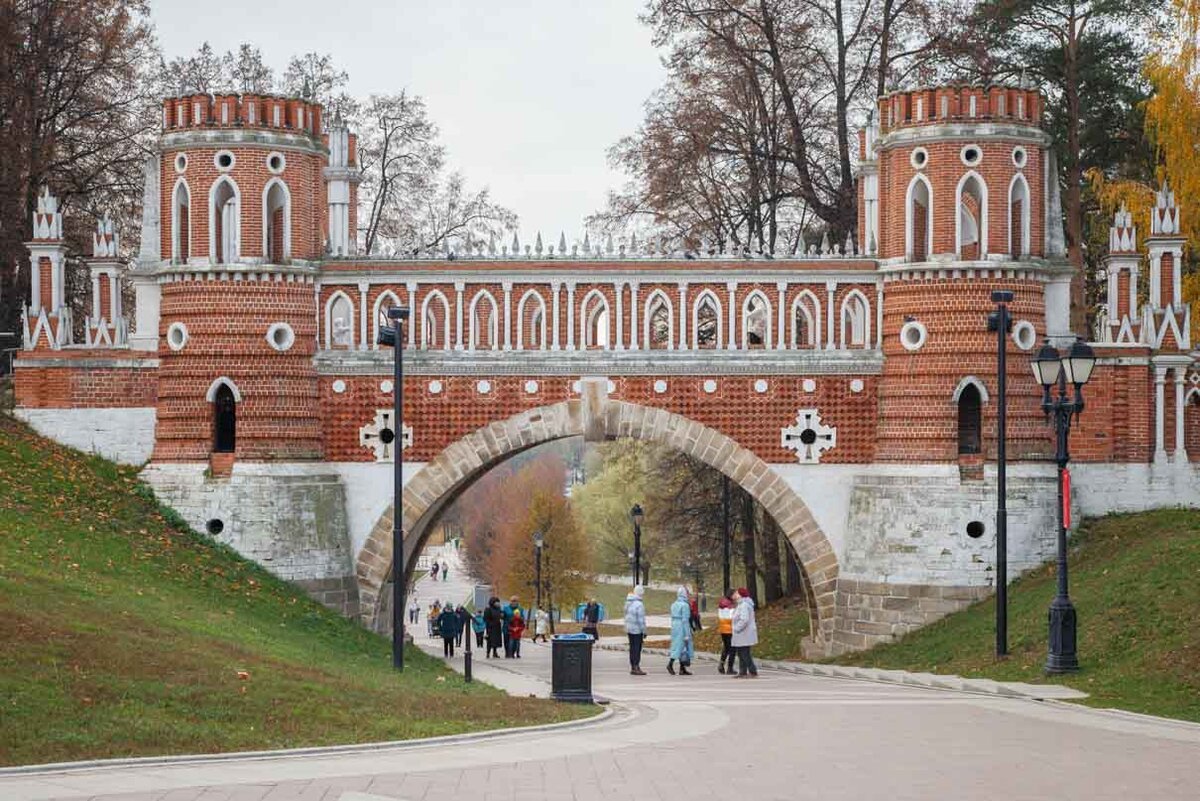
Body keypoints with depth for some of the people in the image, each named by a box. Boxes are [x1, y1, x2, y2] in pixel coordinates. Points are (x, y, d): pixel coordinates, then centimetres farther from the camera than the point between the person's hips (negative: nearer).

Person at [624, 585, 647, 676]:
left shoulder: (628, 603, 8)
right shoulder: (639, 604, -18)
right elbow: (641, 619, -18)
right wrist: (644, 631, -11)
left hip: (629, 629, 8)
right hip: (637, 630, -8)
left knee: (632, 648, 12)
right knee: (637, 649, -4)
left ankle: (632, 668, 16)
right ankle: (636, 668, -4)